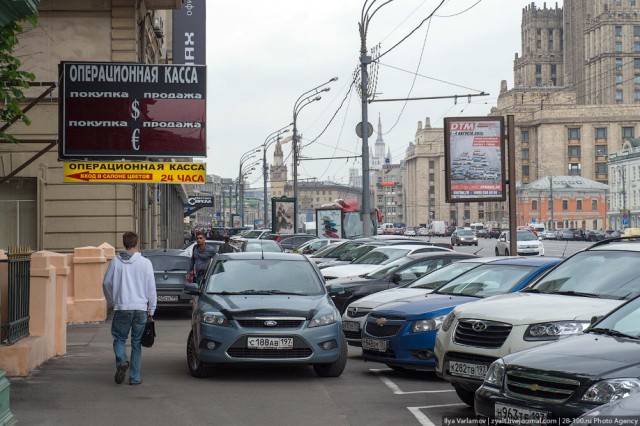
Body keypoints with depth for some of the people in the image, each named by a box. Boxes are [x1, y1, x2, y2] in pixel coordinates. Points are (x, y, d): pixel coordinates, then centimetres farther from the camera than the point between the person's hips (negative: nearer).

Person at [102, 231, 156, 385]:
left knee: (119, 338, 13)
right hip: (140, 309, 0)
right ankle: (135, 377, 9)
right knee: (136, 342, 9)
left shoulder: (115, 262, -1)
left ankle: (122, 361, -16)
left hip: (121, 308, 0)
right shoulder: (145, 263, -2)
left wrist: (112, 301, 23)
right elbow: (151, 288, 0)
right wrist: (151, 311, 8)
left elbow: (106, 283, 6)